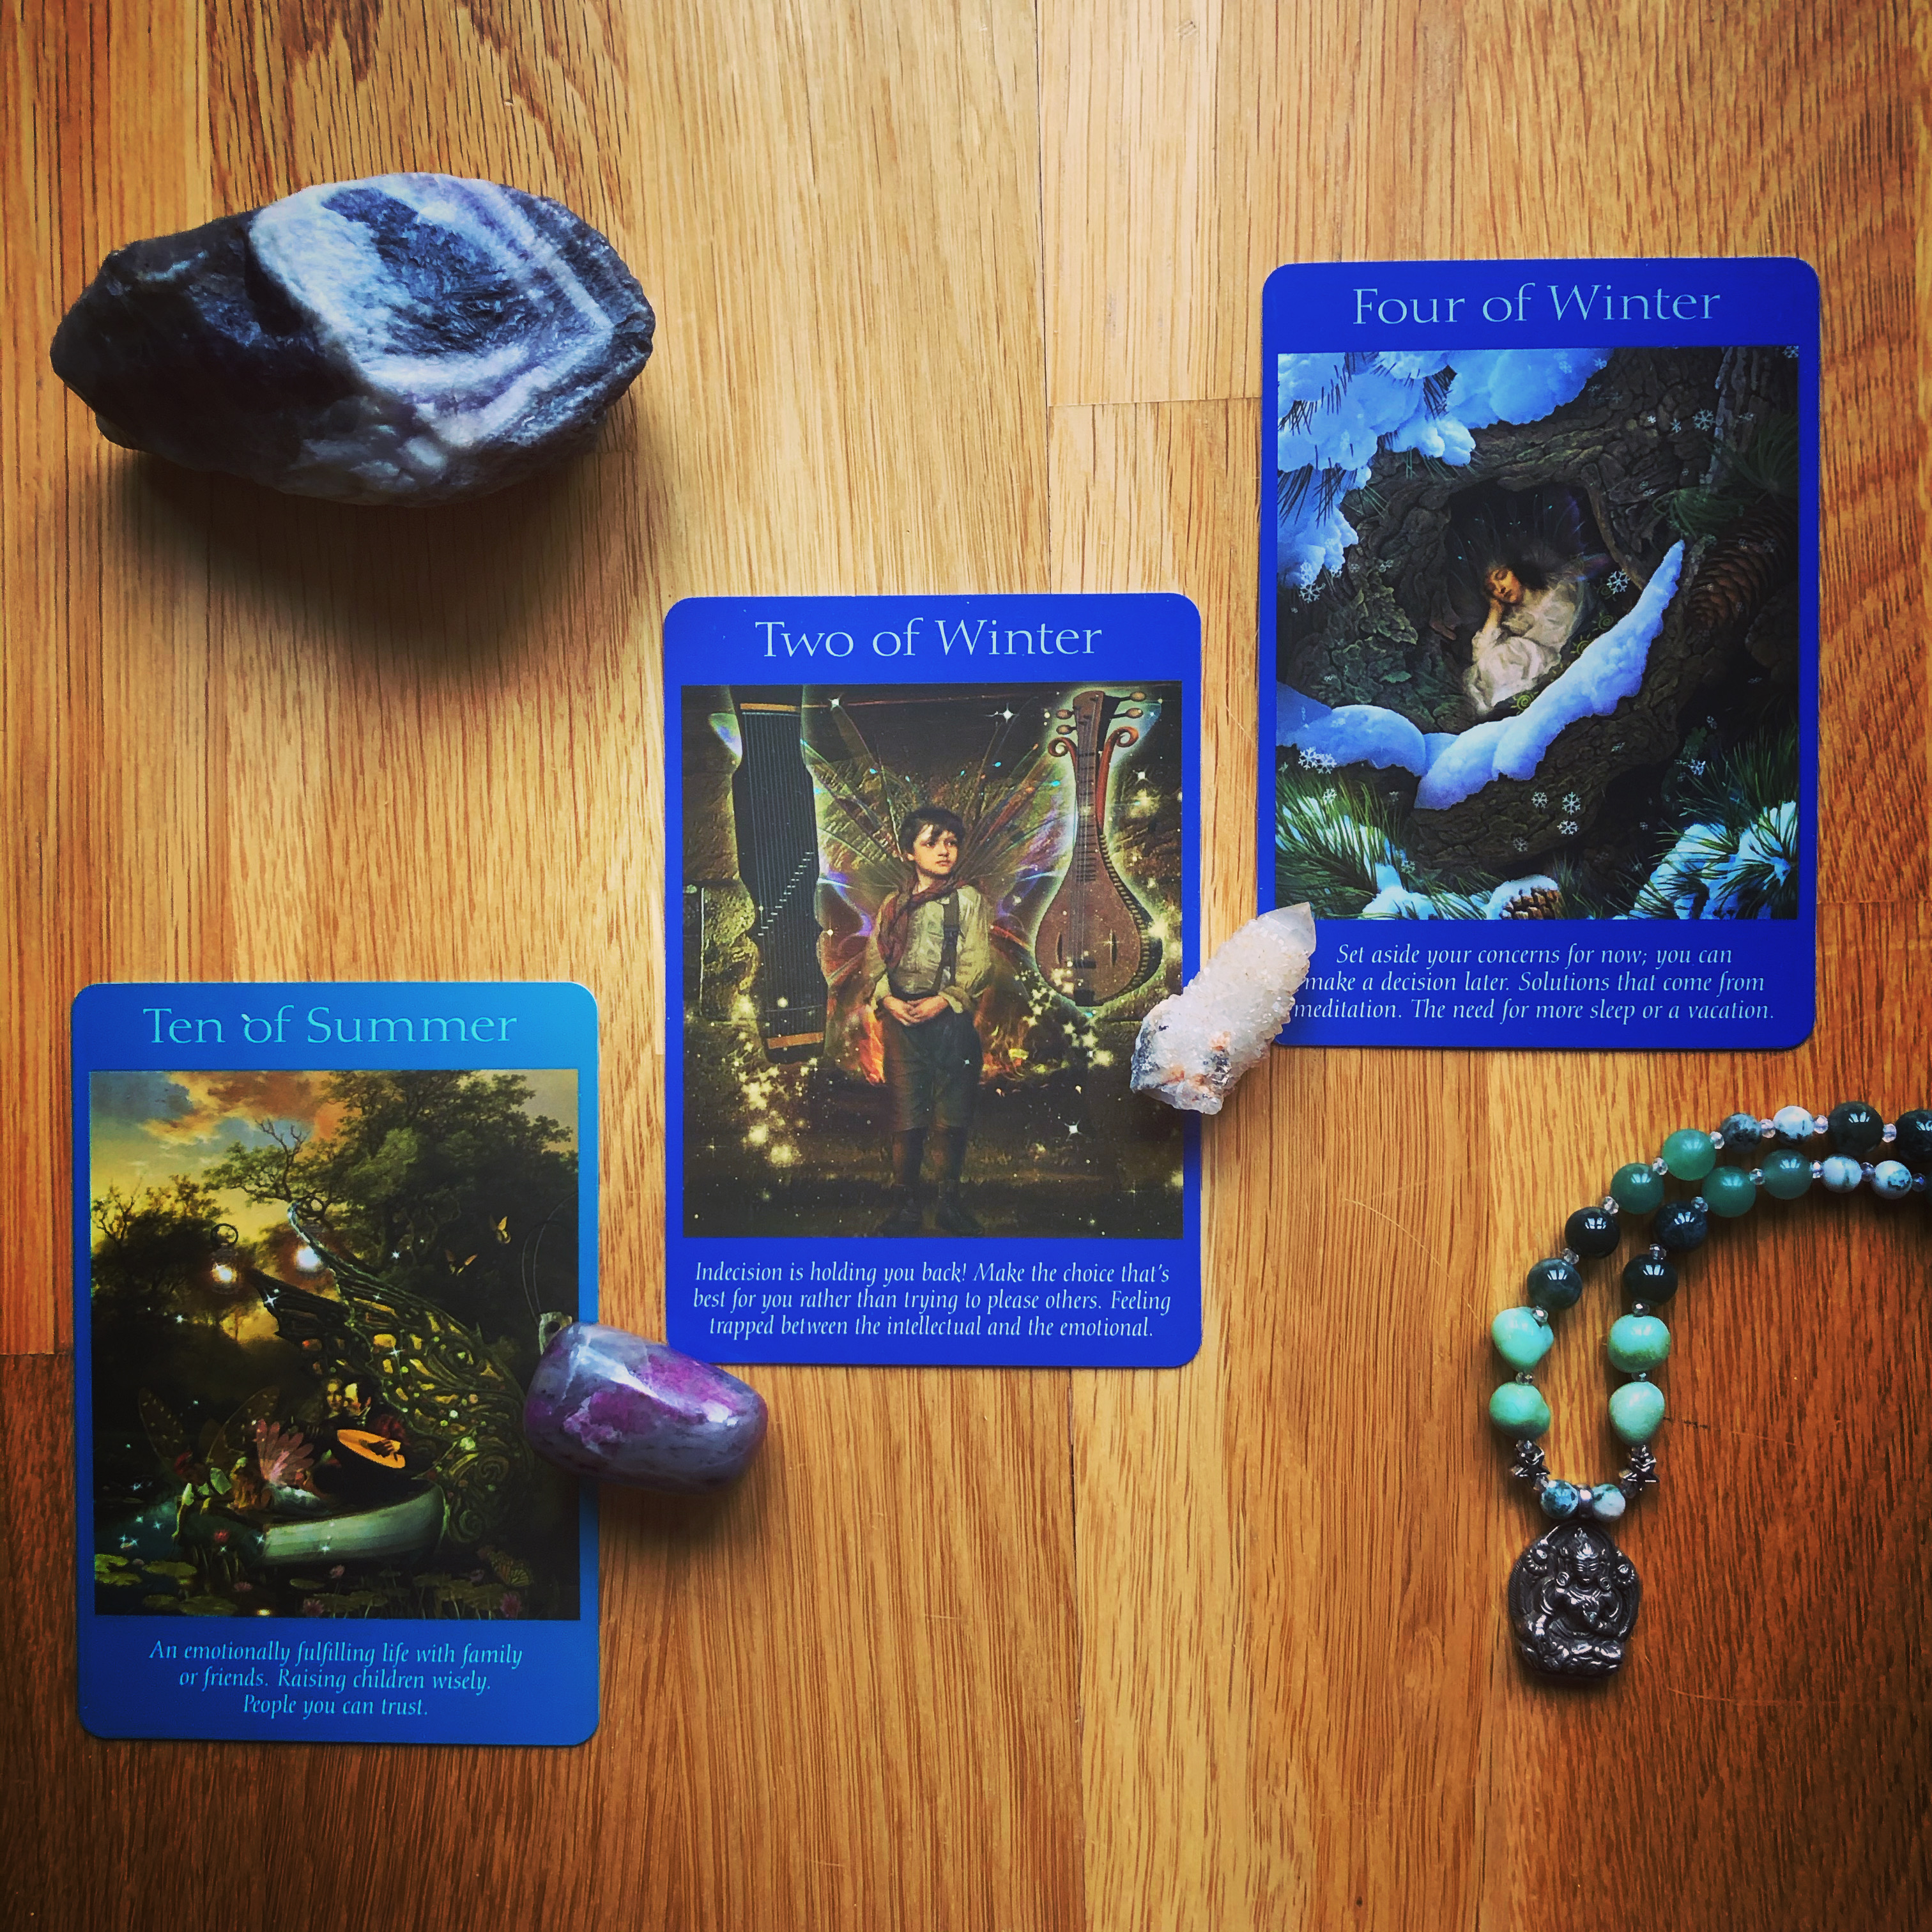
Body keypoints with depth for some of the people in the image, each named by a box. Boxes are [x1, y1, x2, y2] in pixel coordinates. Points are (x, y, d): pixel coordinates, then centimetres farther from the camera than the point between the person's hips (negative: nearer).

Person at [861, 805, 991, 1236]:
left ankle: (950, 1201, 16)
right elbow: (874, 958, 9)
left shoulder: (967, 901, 1)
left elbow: (978, 964, -5)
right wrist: (887, 998, -8)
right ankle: (906, 1205, 9)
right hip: (902, 1020, 2)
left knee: (951, 1116, 3)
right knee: (907, 1115, 2)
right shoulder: (894, 904, 11)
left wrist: (945, 1000, -16)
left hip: (951, 1019, -2)